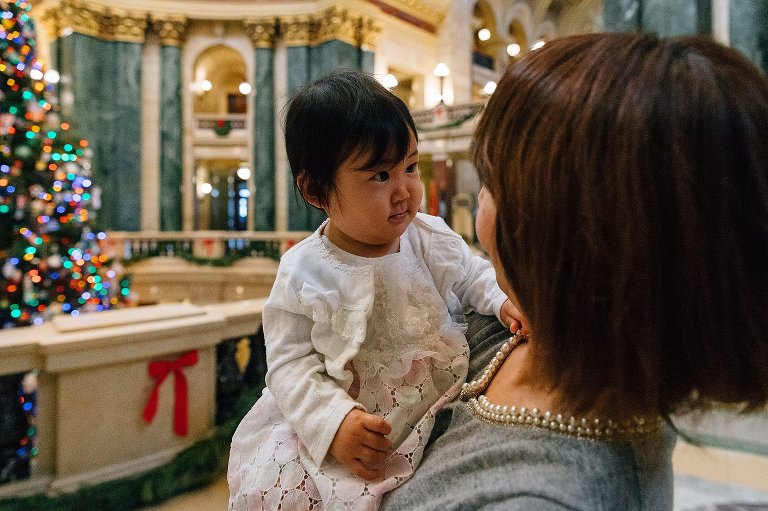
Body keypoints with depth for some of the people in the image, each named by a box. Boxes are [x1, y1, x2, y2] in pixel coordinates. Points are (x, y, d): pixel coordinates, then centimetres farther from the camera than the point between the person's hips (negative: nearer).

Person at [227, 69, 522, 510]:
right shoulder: (303, 274, -11)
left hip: (443, 413, 3)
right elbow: (290, 363, -10)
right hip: (343, 429, -2)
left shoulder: (434, 240, -4)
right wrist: (333, 421, -24)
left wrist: (505, 300, -12)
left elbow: (475, 276, 10)